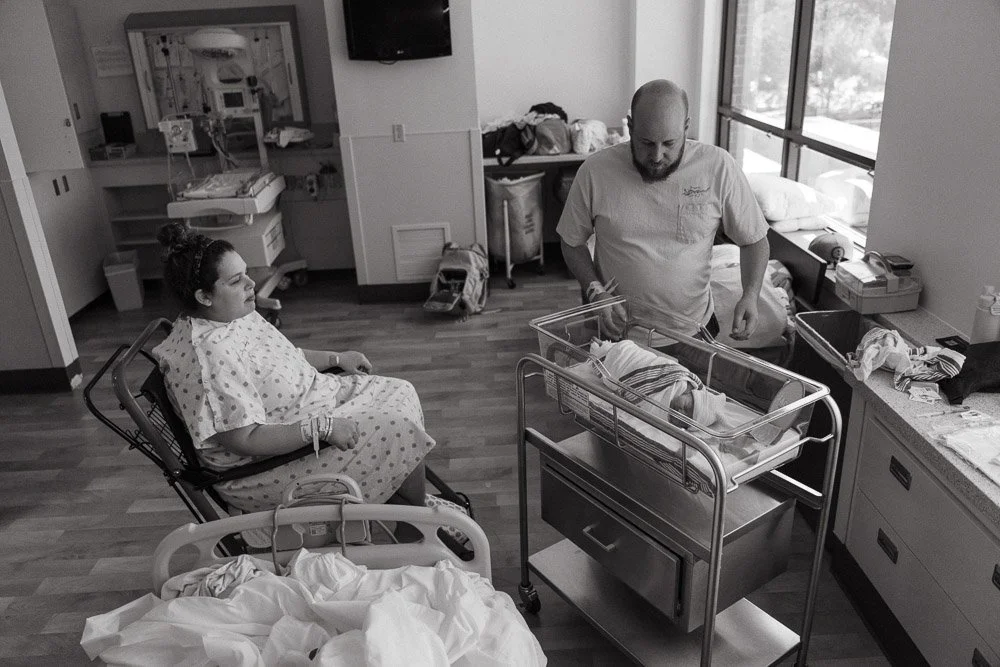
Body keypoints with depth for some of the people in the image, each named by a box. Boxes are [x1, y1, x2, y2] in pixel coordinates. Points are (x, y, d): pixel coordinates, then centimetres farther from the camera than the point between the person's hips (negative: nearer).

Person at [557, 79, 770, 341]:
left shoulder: (719, 167, -8)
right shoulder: (595, 171, -9)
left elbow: (754, 240, 3)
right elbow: (572, 242, 4)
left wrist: (750, 296, -13)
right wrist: (595, 291, -12)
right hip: (617, 330, 0)